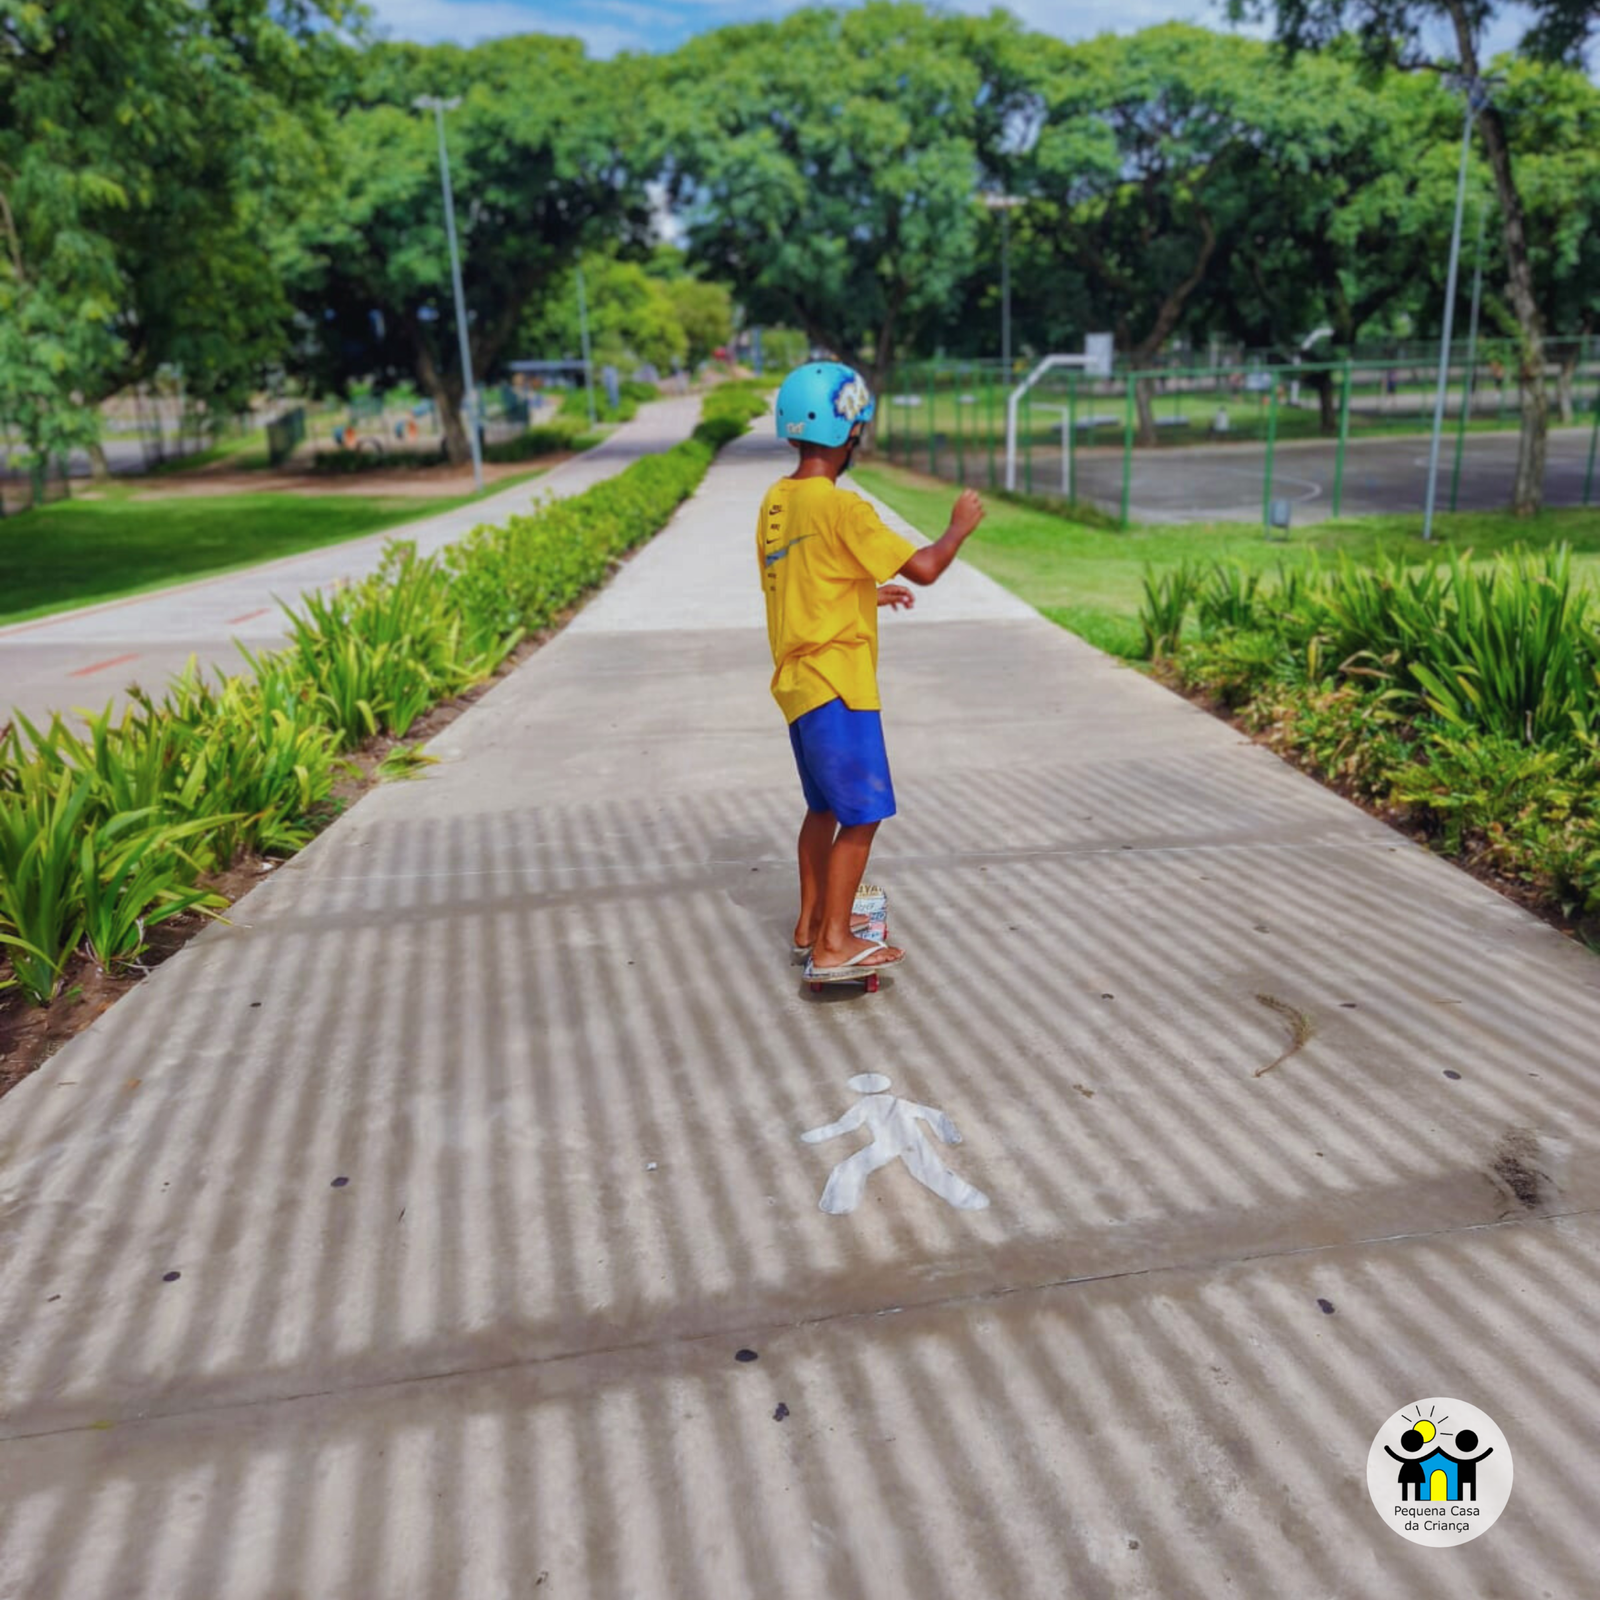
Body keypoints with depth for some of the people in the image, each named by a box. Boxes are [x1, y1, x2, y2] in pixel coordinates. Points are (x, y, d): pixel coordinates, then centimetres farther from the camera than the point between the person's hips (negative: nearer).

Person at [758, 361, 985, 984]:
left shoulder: (776, 502, 9)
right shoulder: (841, 508, -17)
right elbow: (923, 567, -18)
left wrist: (868, 594, 25)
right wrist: (960, 526, 0)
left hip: (797, 681, 9)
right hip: (837, 684, -9)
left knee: (824, 805, 20)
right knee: (862, 814, -1)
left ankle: (810, 922, 30)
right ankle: (834, 945, 3)